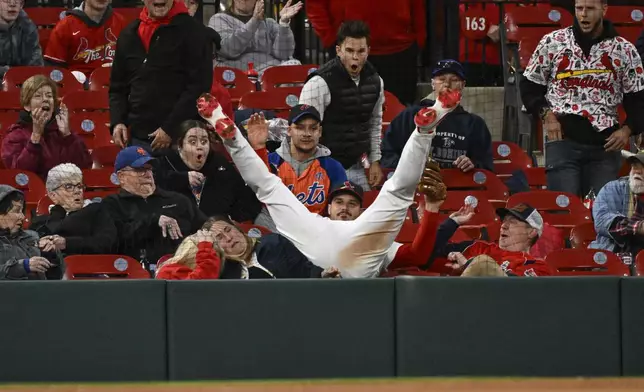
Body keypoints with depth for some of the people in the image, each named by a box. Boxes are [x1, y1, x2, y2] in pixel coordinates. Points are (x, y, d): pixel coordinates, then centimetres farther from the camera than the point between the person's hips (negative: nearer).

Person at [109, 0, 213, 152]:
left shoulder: (193, 32, -2)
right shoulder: (129, 35, 16)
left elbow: (199, 86, -9)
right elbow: (118, 87, 22)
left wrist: (170, 128, -14)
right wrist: (117, 122, 4)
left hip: (180, 138, -5)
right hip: (137, 138, 5)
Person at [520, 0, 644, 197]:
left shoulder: (624, 50, 6)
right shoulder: (552, 42, 6)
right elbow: (529, 86, 12)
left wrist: (627, 129, -5)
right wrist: (546, 114, -3)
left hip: (605, 144, 1)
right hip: (562, 139, -1)